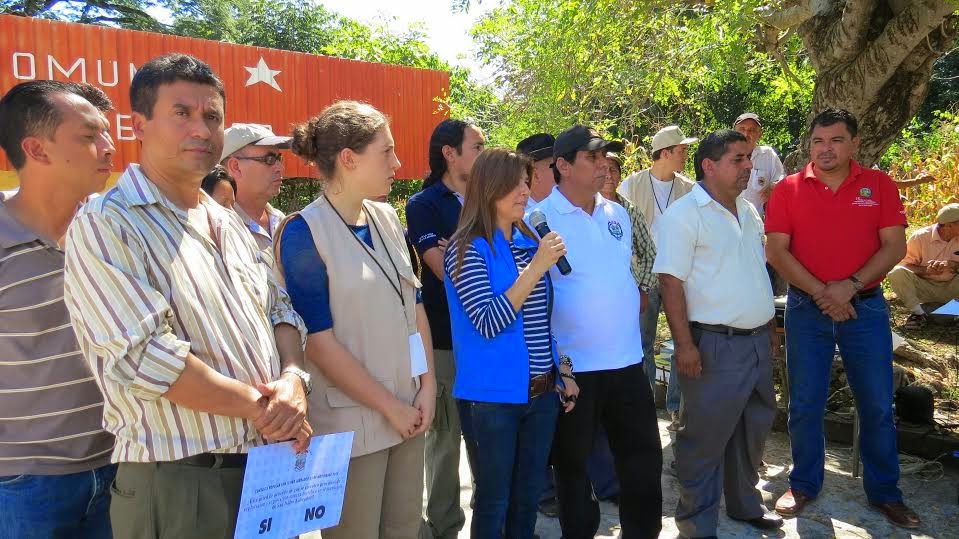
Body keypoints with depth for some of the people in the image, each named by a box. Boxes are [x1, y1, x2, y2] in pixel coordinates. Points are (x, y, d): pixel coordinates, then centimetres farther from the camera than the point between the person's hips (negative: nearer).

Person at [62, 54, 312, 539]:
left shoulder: (228, 223, 12)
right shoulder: (105, 226, -12)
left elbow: (280, 310, 12)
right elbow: (144, 358, -22)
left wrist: (292, 380, -8)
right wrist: (259, 407, -15)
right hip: (179, 484, -7)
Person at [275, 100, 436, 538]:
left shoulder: (386, 219, 5)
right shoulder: (304, 232, -13)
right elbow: (318, 340, -15)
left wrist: (427, 386, 1)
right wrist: (390, 407, -12)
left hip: (408, 408, 6)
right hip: (351, 420, -6)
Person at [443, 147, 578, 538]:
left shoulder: (530, 242, 6)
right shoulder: (467, 249, -12)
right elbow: (488, 323, -22)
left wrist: (563, 371, 14)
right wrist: (537, 267, -23)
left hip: (541, 391, 6)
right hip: (494, 395, -6)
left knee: (528, 497, 18)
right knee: (494, 501, 9)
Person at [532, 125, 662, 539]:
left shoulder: (617, 214, 8)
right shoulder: (540, 218, -12)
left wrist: (633, 308, 16)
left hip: (627, 360, 6)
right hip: (572, 366, -6)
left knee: (644, 457, 15)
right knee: (573, 464, 12)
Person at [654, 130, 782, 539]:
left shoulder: (749, 211, 13)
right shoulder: (684, 215, -13)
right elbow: (671, 281, -18)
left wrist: (769, 325, 19)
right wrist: (684, 343, -21)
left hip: (757, 341, 8)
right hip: (715, 345, -8)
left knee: (753, 429, 20)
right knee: (705, 438, 2)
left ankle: (745, 505, 39)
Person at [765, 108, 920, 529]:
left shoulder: (879, 185, 2)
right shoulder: (788, 189, -1)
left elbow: (895, 246, -3)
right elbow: (776, 251, -6)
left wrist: (850, 285, -15)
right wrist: (820, 292, -14)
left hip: (866, 307, 1)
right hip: (806, 308, 0)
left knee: (877, 406, 8)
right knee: (805, 404, 8)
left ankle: (884, 492, 25)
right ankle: (804, 485, 24)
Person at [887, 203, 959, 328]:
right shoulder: (920, 237, -10)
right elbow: (904, 265, -9)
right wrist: (926, 270, -28)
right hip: (923, 288, -1)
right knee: (896, 272, -29)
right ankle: (919, 313, -20)